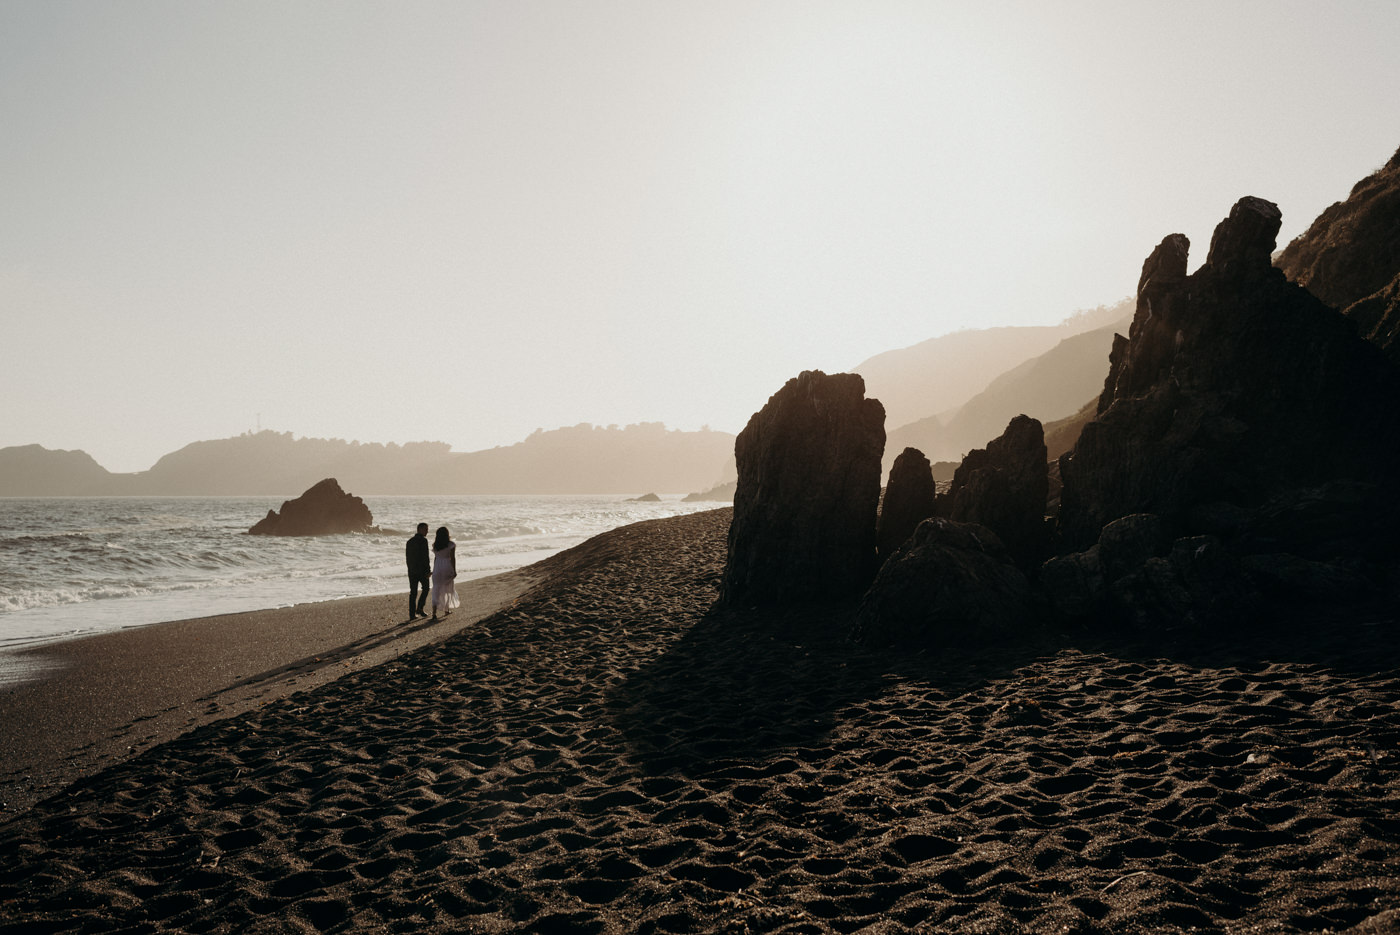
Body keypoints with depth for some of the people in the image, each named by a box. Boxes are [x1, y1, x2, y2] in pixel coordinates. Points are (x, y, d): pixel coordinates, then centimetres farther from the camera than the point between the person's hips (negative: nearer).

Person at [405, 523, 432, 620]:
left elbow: (407, 557, 14)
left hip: (412, 571, 6)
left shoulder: (409, 541, 12)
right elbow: (425, 557, -17)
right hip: (422, 570, -6)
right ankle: (419, 608, 3)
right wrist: (428, 570, -14)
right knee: (426, 588, 13)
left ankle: (412, 614, 5)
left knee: (413, 592, 7)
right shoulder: (423, 540, -12)